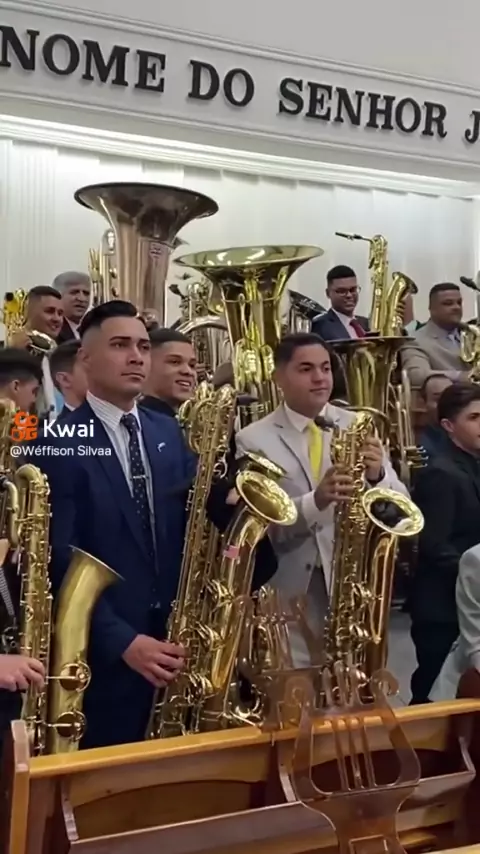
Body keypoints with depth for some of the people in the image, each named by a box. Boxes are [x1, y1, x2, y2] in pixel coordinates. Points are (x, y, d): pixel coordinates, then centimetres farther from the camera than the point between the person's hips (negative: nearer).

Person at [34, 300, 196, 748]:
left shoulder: (168, 433, 9)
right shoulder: (58, 444, -10)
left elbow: (191, 523, 9)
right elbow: (60, 560, -14)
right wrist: (122, 640, -19)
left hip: (177, 645, 5)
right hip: (103, 657, -5)